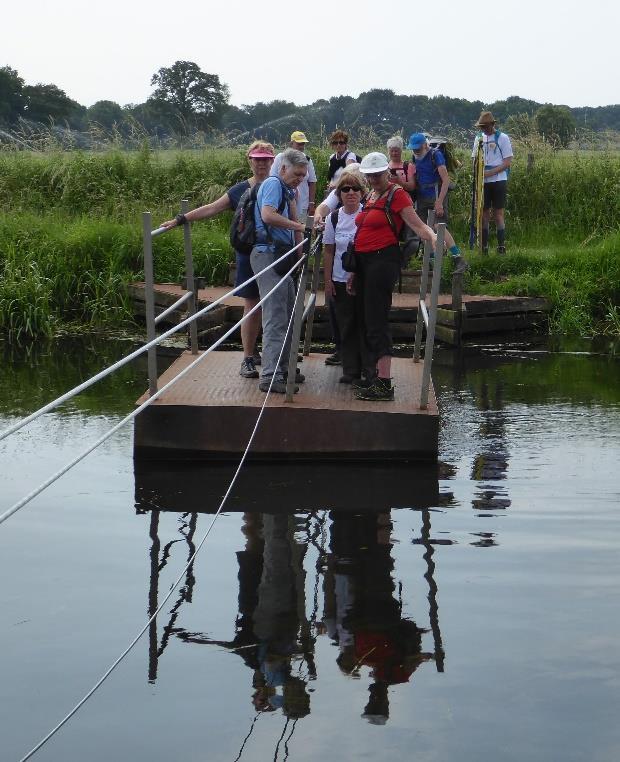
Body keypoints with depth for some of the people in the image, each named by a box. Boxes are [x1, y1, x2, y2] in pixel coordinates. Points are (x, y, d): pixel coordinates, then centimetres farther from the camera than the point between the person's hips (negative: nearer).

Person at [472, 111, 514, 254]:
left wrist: (490, 172, -17)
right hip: (482, 182, 4)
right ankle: (484, 247, 9)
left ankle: (501, 246, 0)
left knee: (498, 214, -3)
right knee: (484, 213, 5)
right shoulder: (479, 138, 10)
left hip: (498, 180, -4)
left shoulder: (502, 138, -4)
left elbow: (507, 162, -7)